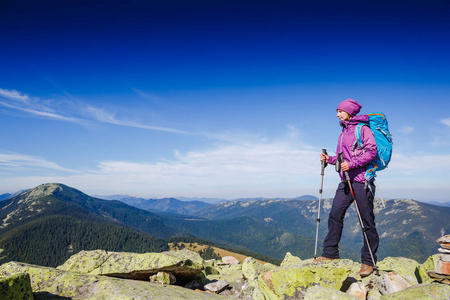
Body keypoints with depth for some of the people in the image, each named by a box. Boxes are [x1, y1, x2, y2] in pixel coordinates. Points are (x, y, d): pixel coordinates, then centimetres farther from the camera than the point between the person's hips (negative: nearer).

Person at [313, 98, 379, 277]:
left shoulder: (363, 129, -3)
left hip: (362, 181, -7)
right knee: (335, 215, 1)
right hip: (346, 181, 7)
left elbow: (372, 151, -13)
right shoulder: (343, 133, 20)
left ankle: (368, 261, 9)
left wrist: (352, 164, -20)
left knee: (367, 220, 0)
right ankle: (330, 253, 11)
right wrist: (329, 160, 8)